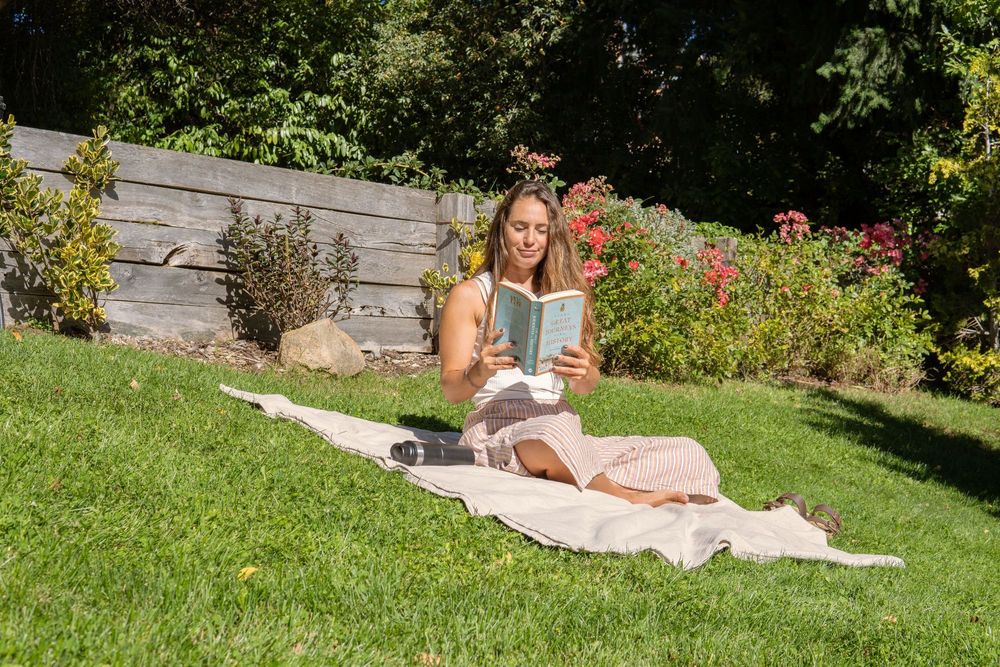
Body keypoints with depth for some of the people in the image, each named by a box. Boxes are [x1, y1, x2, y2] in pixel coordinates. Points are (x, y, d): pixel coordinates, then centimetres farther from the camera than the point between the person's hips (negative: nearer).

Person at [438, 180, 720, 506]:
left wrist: (582, 374, -13)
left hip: (562, 426, 4)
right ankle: (622, 497, -21)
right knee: (554, 429, -41)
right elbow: (451, 389, 1)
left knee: (690, 456, -14)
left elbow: (588, 385, 12)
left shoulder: (562, 292, 17)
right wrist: (480, 372, -22)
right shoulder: (469, 295, 6)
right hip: (496, 427, -4)